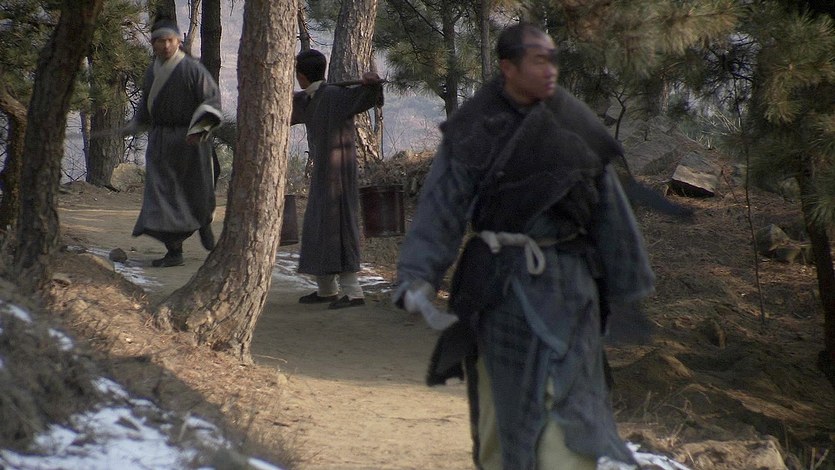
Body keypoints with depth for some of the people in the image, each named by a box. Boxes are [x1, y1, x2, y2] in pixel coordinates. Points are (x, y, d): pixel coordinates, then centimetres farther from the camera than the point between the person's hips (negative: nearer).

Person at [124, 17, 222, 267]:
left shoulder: (192, 68, -13)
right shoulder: (152, 71, 6)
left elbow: (212, 99, -12)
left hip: (190, 142, -4)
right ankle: (174, 250, -3)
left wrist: (199, 128, -24)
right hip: (161, 142, 4)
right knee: (163, 193, -5)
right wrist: (134, 126, 32)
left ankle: (204, 224, 42)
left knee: (198, 191, 9)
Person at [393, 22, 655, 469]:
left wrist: (627, 292, 8)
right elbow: (439, 208, -12)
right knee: (499, 407, 10)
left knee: (563, 403, -11)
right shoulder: (471, 132, -6)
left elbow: (609, 211, 6)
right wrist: (416, 279, -27)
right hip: (497, 283, 0)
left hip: (564, 283, 0)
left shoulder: (575, 126, 0)